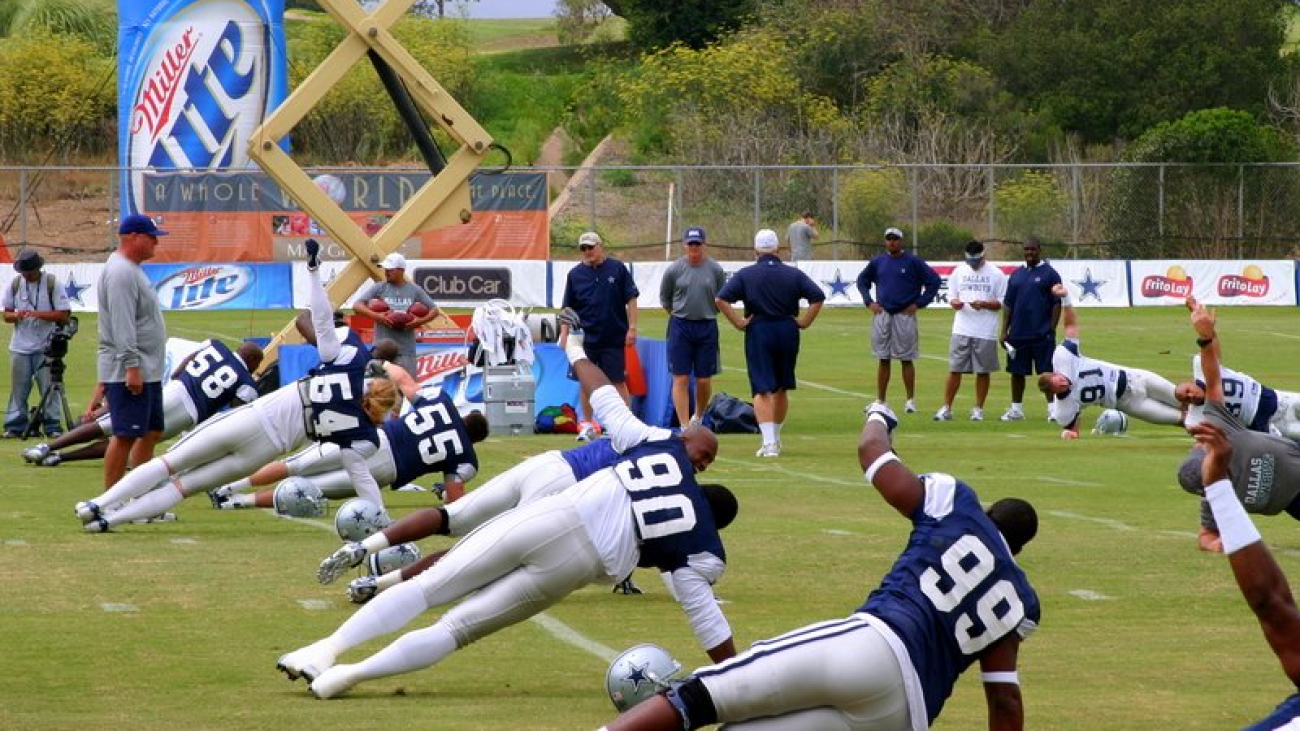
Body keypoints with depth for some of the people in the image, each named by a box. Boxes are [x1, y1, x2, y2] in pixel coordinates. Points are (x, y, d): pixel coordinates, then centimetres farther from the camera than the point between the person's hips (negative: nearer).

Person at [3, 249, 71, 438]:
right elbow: (6, 315, 9)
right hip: (20, 348, 3)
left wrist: (37, 314, -20)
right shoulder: (15, 285, 5)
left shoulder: (52, 283, -5)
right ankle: (15, 427, 9)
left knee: (50, 387, -4)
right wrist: (17, 316, -15)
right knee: (18, 388, 4)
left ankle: (53, 427, 1)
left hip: (46, 347, -3)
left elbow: (64, 315, -9)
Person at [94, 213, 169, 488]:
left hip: (148, 372, 11)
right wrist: (131, 366, -27)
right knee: (125, 435, -10)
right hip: (128, 372, -11)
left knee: (151, 432, 13)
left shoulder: (132, 270, 18)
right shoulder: (120, 272, -15)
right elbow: (122, 324, -23)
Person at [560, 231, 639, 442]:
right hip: (585, 337, 2)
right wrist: (564, 333, 1)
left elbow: (631, 299, 0)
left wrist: (632, 328, -5)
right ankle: (587, 424, 17)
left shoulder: (617, 269, -1)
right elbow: (567, 308, 8)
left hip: (614, 338, -2)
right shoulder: (575, 274, 4)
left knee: (618, 381, 1)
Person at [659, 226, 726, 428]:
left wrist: (706, 315, 10)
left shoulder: (715, 269, 0)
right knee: (681, 379, -5)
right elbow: (665, 299, 11)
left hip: (707, 328, 1)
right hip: (680, 327, -1)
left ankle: (698, 417, 29)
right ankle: (685, 427, -3)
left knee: (704, 380, 4)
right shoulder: (674, 269, -2)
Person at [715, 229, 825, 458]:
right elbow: (818, 297, -5)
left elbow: (721, 299, -11)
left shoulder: (745, 274, -1)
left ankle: (769, 441, -18)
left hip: (758, 332, -2)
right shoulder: (793, 274, 3)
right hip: (788, 332, 2)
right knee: (781, 388, 17)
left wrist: (738, 323, -7)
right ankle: (775, 438, 29)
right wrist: (804, 321, 0)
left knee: (762, 389, -4)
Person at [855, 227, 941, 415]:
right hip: (882, 315, 4)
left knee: (906, 360, 0)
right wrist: (869, 302, 9)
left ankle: (910, 400, 6)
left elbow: (934, 281, -4)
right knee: (883, 360, 7)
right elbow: (862, 280, 22)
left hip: (904, 316, -4)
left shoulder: (913, 262, -4)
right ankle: (881, 400, 11)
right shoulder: (878, 262, 8)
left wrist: (919, 304, -7)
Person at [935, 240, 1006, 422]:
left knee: (983, 371, 4)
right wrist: (955, 303, -11)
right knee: (954, 369, -1)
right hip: (961, 330, 2)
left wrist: (983, 304, -17)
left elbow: (1003, 303, 0)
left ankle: (978, 409, 14)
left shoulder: (996, 274, -1)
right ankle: (946, 408, 4)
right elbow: (951, 297, 13)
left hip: (986, 332, -2)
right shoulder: (959, 272, 8)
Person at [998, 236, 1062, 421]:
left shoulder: (1049, 274, -2)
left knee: (1047, 372, -3)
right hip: (1017, 334, 5)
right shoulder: (1016, 275, 12)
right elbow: (1008, 304, 14)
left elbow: (1057, 304, -4)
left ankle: (1052, 408, 3)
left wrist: (1051, 330, -10)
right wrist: (1004, 331, 7)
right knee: (1017, 372, 7)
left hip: (1042, 335, -5)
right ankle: (1016, 408, 16)